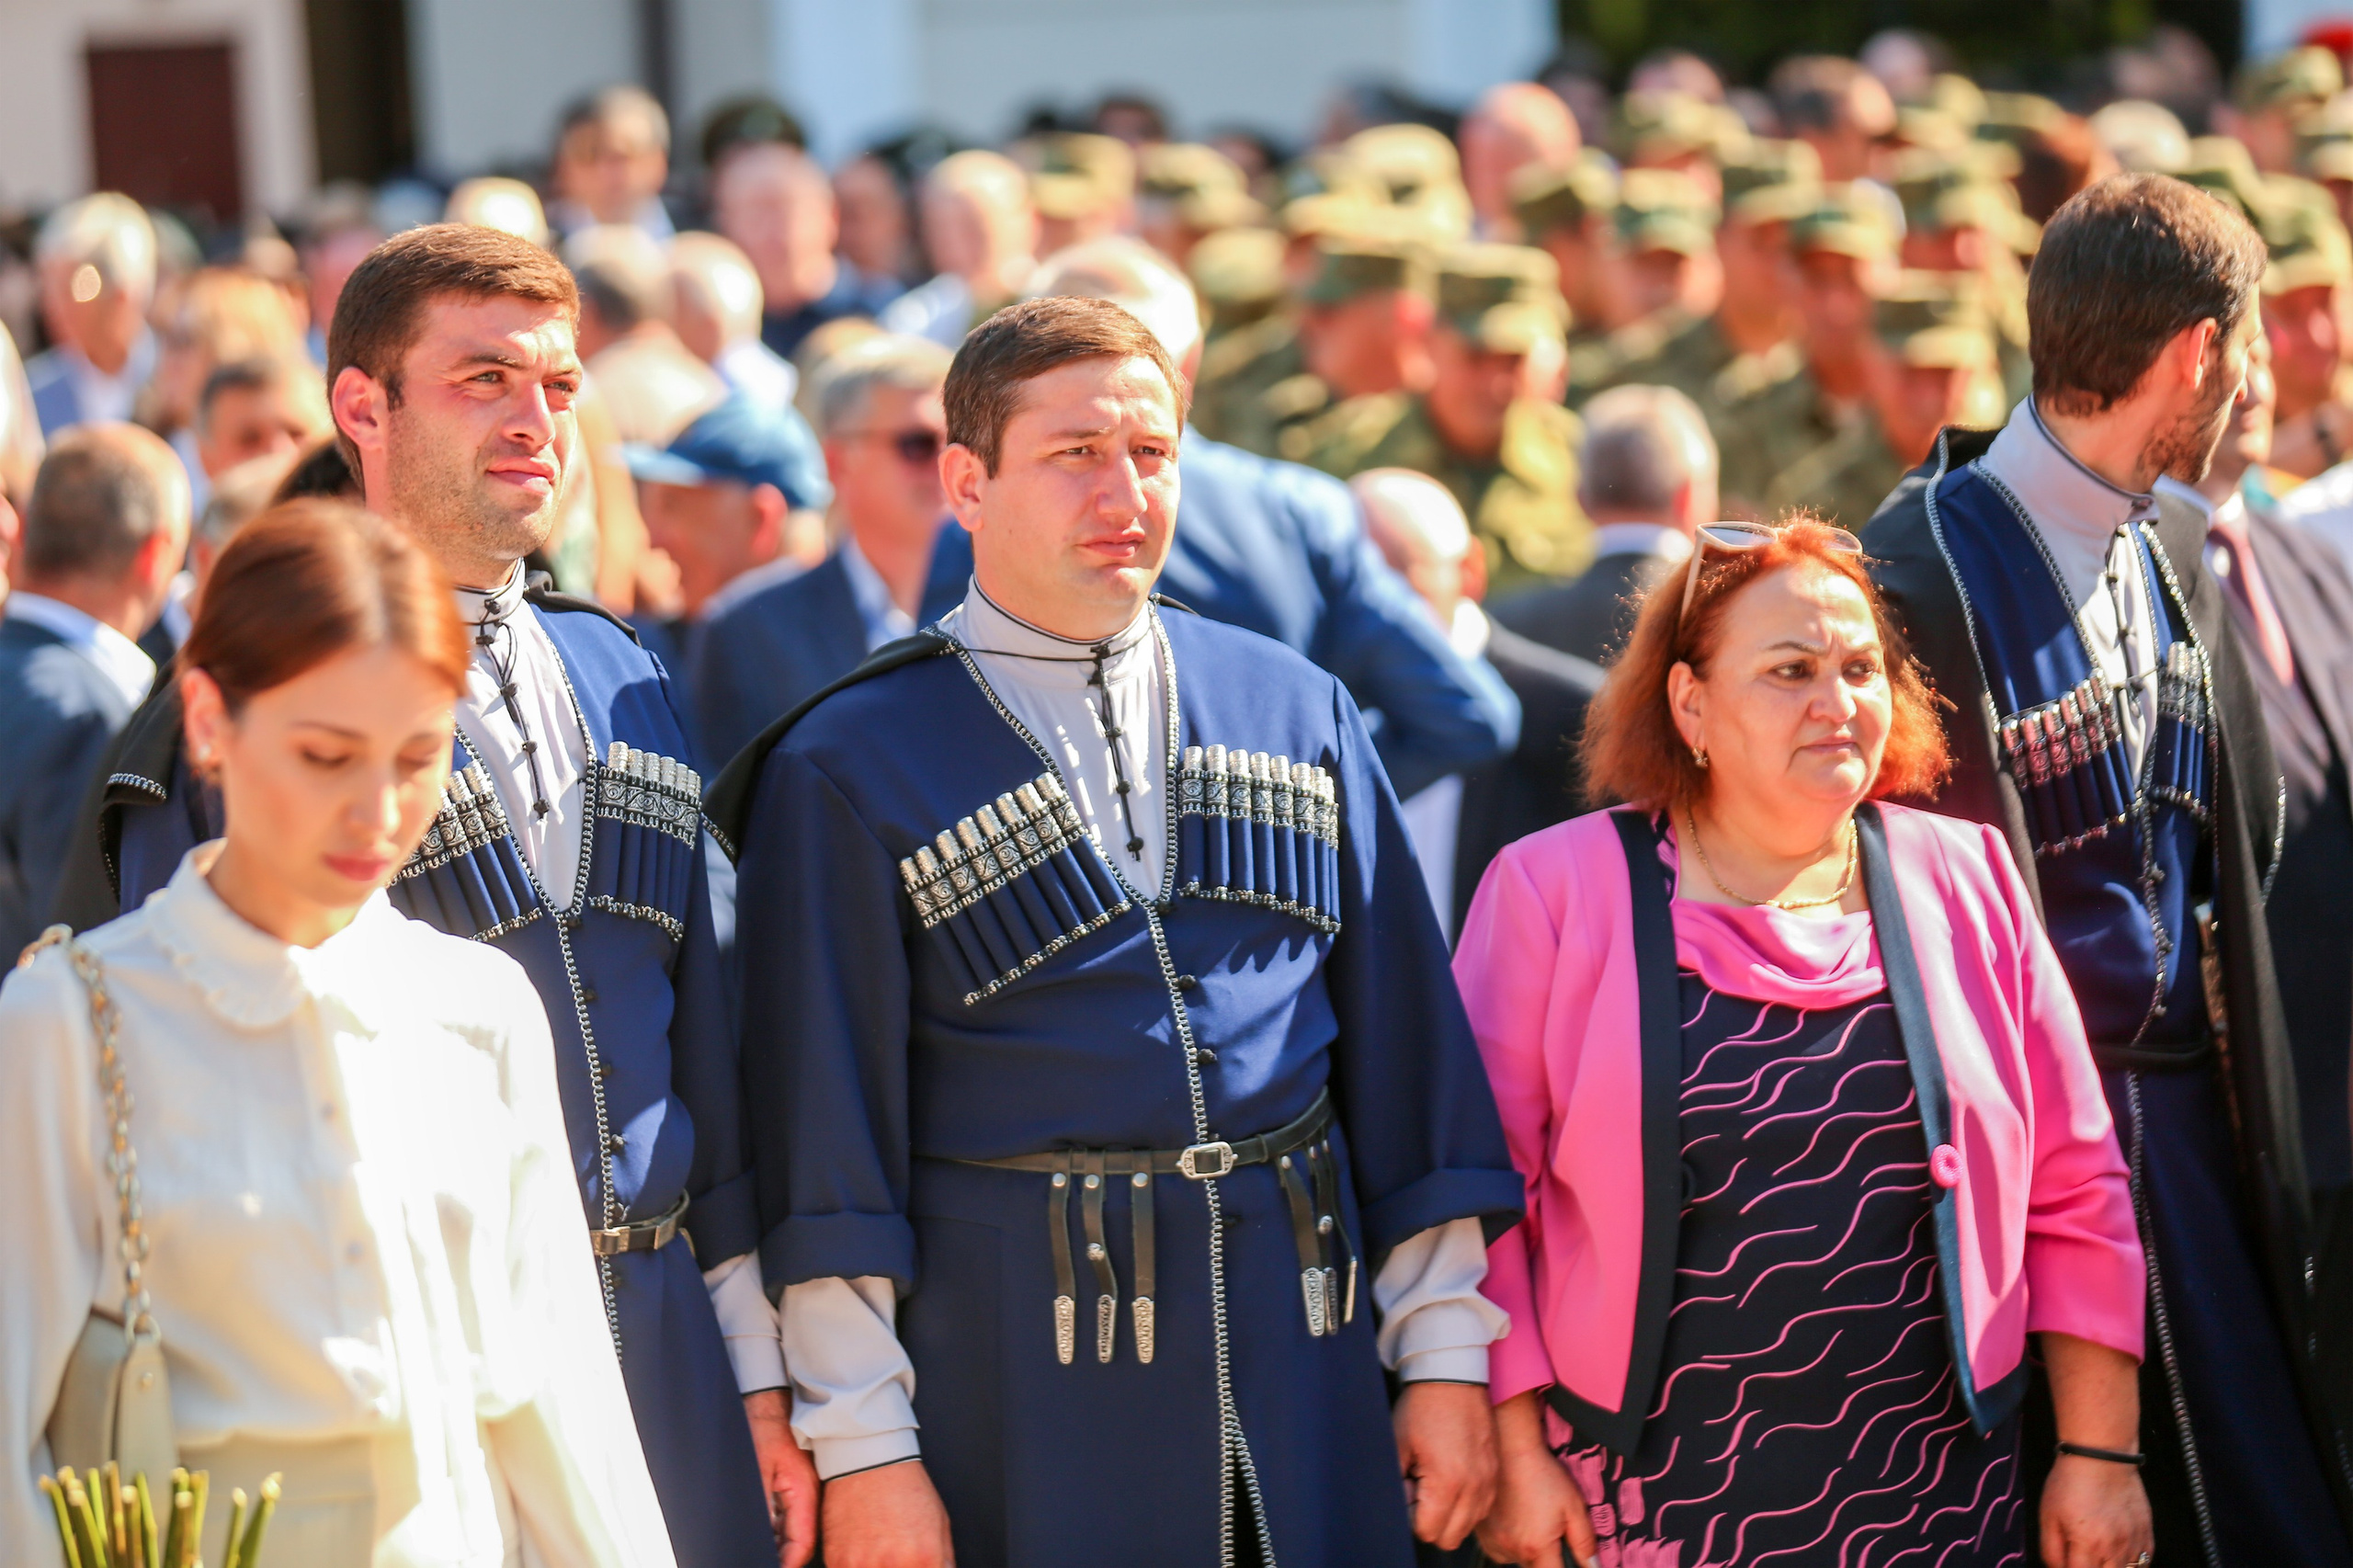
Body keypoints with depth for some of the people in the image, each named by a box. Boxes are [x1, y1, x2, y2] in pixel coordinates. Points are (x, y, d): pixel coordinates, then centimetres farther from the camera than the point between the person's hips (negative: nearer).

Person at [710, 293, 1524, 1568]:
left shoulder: (1296, 711, 10)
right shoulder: (850, 771, -2)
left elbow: (1406, 1042, 11)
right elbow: (827, 1132, -4)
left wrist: (1445, 1353, 7)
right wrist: (860, 1446, -8)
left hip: (1299, 1353, 4)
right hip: (1024, 1373, -3)